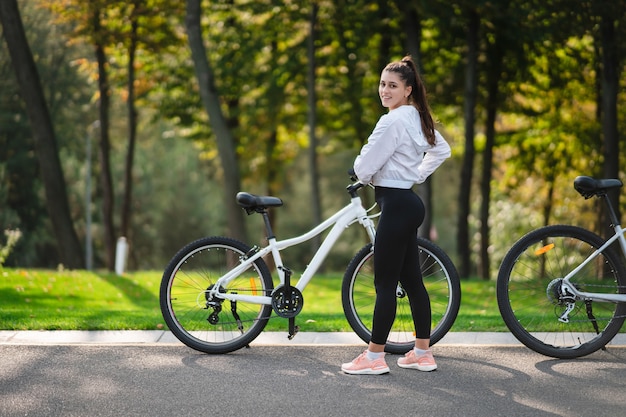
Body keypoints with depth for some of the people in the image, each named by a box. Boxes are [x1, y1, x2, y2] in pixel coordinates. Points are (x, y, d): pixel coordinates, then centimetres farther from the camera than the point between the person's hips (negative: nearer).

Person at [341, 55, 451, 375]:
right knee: (412, 280, 12)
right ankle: (423, 353, 17)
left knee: (384, 283, -5)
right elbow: (441, 150, 28)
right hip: (408, 202, 10)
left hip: (396, 205, -10)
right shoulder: (417, 118, 11)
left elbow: (364, 169, -17)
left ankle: (374, 357, 0)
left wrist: (363, 172, 6)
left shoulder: (392, 122, -17)